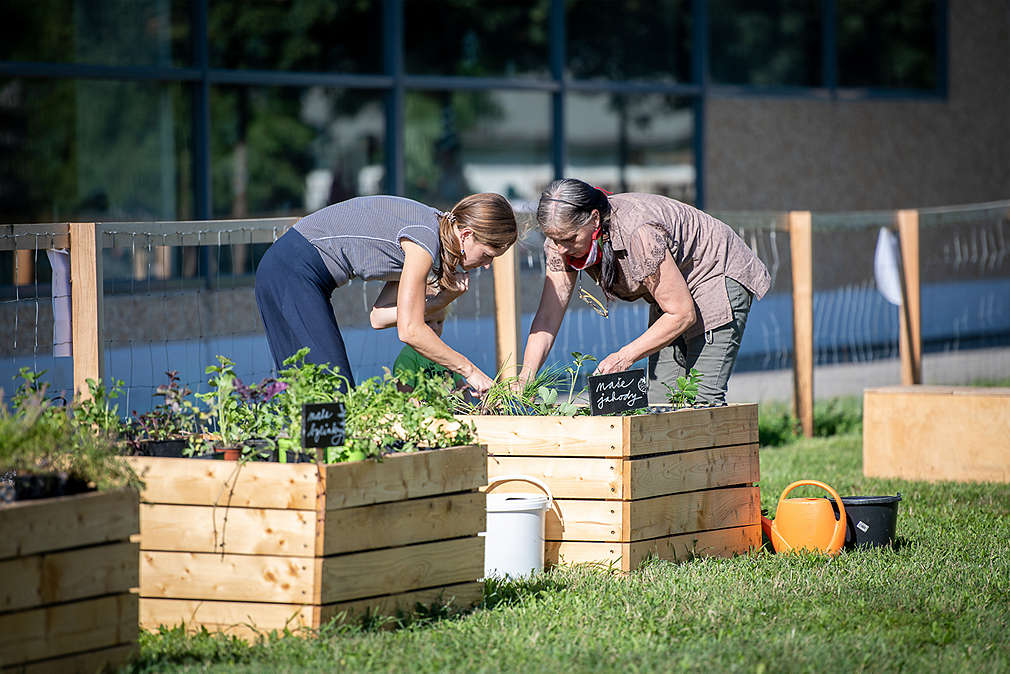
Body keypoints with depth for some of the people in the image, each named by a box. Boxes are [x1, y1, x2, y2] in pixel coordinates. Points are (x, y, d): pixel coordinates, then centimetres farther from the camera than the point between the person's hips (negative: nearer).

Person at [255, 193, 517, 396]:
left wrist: (445, 298, -2)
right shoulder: (424, 238, -18)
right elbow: (410, 331, -20)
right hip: (294, 271, -10)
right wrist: (469, 370, -13)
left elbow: (380, 317, 7)